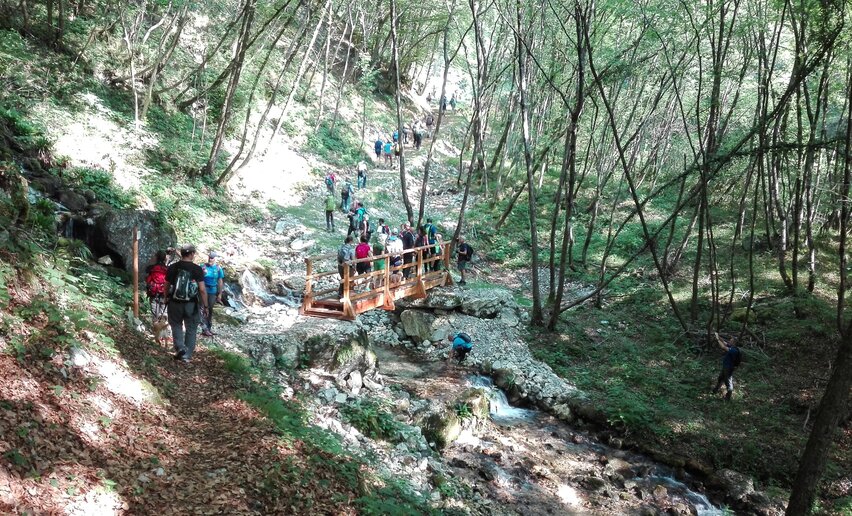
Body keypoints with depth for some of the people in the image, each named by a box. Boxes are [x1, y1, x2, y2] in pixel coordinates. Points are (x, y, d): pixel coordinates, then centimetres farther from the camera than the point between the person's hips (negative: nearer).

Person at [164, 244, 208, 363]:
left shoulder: (172, 267, -2)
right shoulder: (197, 269, -10)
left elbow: (166, 286, 6)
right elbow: (202, 289, -12)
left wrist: (167, 298, 23)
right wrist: (205, 305, -2)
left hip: (175, 303, 2)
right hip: (191, 304, -2)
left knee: (176, 326, 20)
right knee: (191, 329, 12)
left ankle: (180, 348, 1)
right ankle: (187, 355, 14)